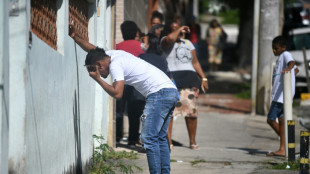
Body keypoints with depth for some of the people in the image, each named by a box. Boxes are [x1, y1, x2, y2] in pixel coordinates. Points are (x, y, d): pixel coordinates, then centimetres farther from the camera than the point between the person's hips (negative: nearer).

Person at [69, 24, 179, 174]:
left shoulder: (115, 65, -9)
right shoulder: (112, 54, 19)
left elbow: (117, 93, -18)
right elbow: (93, 49, 37)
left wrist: (98, 79, -7)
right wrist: (75, 37, 34)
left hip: (160, 92, -10)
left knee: (149, 138, -10)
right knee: (159, 138, 12)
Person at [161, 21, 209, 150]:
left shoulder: (187, 43, 23)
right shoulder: (166, 41, 5)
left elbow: (195, 62, 23)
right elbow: (170, 39, -22)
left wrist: (203, 77, 15)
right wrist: (179, 30, -5)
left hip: (189, 79, 5)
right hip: (172, 78, -5)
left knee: (192, 111, 2)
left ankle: (192, 141, 10)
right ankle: (168, 141, -9)